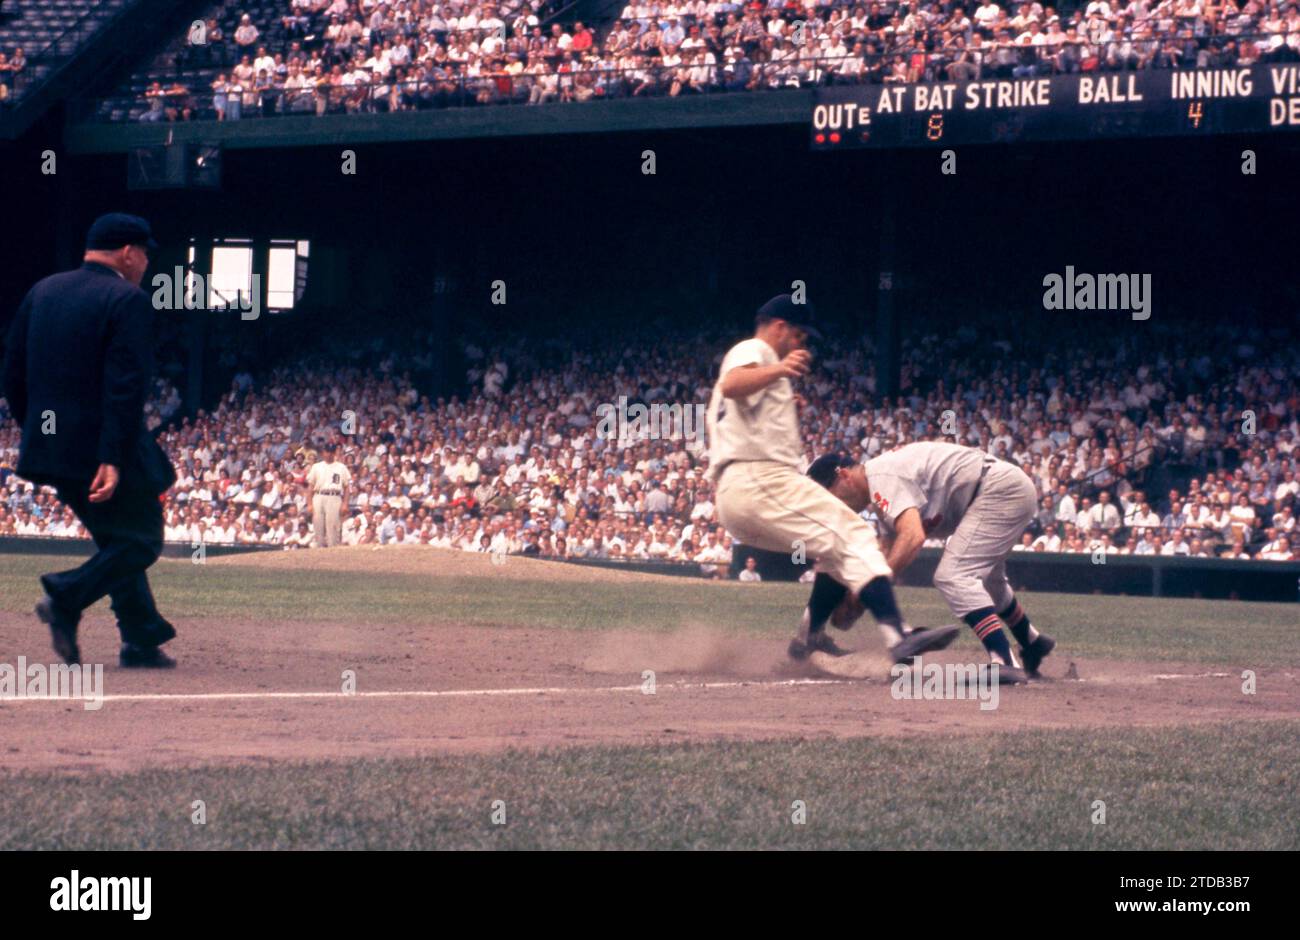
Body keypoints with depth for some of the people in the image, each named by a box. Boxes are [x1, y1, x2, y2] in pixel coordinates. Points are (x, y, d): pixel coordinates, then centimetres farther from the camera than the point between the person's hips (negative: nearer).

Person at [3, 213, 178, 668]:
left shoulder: (41, 293, 11)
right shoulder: (127, 301, -10)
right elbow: (126, 387, -19)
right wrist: (114, 459, -23)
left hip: (51, 444, 7)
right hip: (103, 449, -7)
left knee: (115, 539, 18)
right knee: (140, 541, 5)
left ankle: (143, 641, 14)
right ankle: (67, 598, -16)